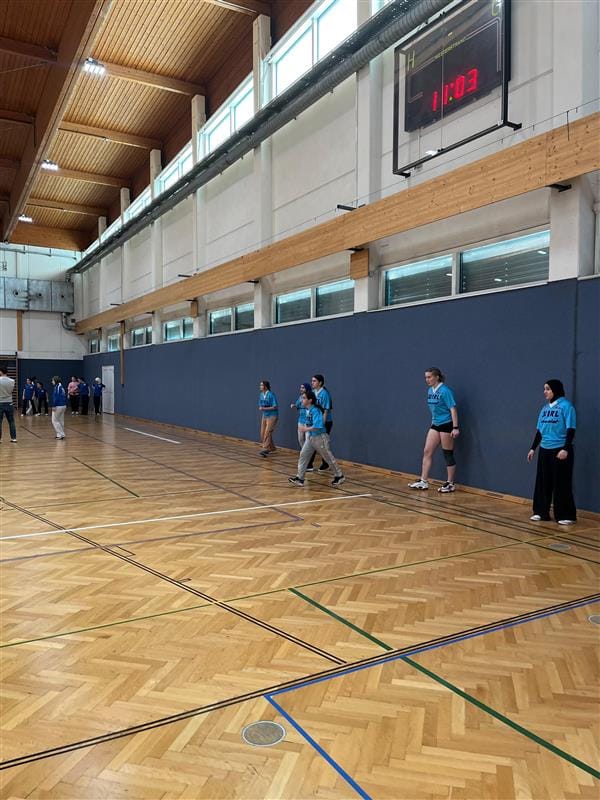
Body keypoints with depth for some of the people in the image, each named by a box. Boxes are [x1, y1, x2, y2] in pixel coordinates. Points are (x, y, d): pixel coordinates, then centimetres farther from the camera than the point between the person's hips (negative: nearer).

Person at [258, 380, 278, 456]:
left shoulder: (271, 395, -16)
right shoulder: (261, 395, 5)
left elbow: (275, 407, -17)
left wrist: (264, 408, -21)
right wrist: (260, 408, -9)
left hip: (272, 416, -8)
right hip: (264, 415, 8)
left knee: (267, 432, -17)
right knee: (263, 433, 6)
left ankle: (265, 449, -22)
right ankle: (272, 448, 20)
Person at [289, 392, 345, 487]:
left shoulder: (315, 410, -23)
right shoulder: (308, 410, 4)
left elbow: (317, 426, -30)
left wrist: (306, 429, -24)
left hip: (319, 437, -9)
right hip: (310, 437, 9)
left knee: (328, 457, 5)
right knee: (303, 455, 2)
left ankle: (339, 476, 22)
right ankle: (300, 478, 5)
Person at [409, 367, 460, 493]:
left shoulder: (445, 391, -16)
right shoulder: (430, 391, 7)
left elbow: (453, 409, -19)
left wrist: (455, 427, -22)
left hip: (446, 425, -8)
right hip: (435, 425, 8)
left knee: (448, 454, 1)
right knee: (427, 452, 6)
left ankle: (450, 484, 12)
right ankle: (423, 481, 12)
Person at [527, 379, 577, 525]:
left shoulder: (566, 406, -10)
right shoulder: (545, 408, 12)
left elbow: (570, 430, -13)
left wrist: (565, 449, -20)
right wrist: (533, 448, 15)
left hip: (560, 450, -7)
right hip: (544, 450, 7)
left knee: (561, 484, -1)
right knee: (543, 482, 11)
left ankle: (566, 516, 9)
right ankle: (541, 512, 20)